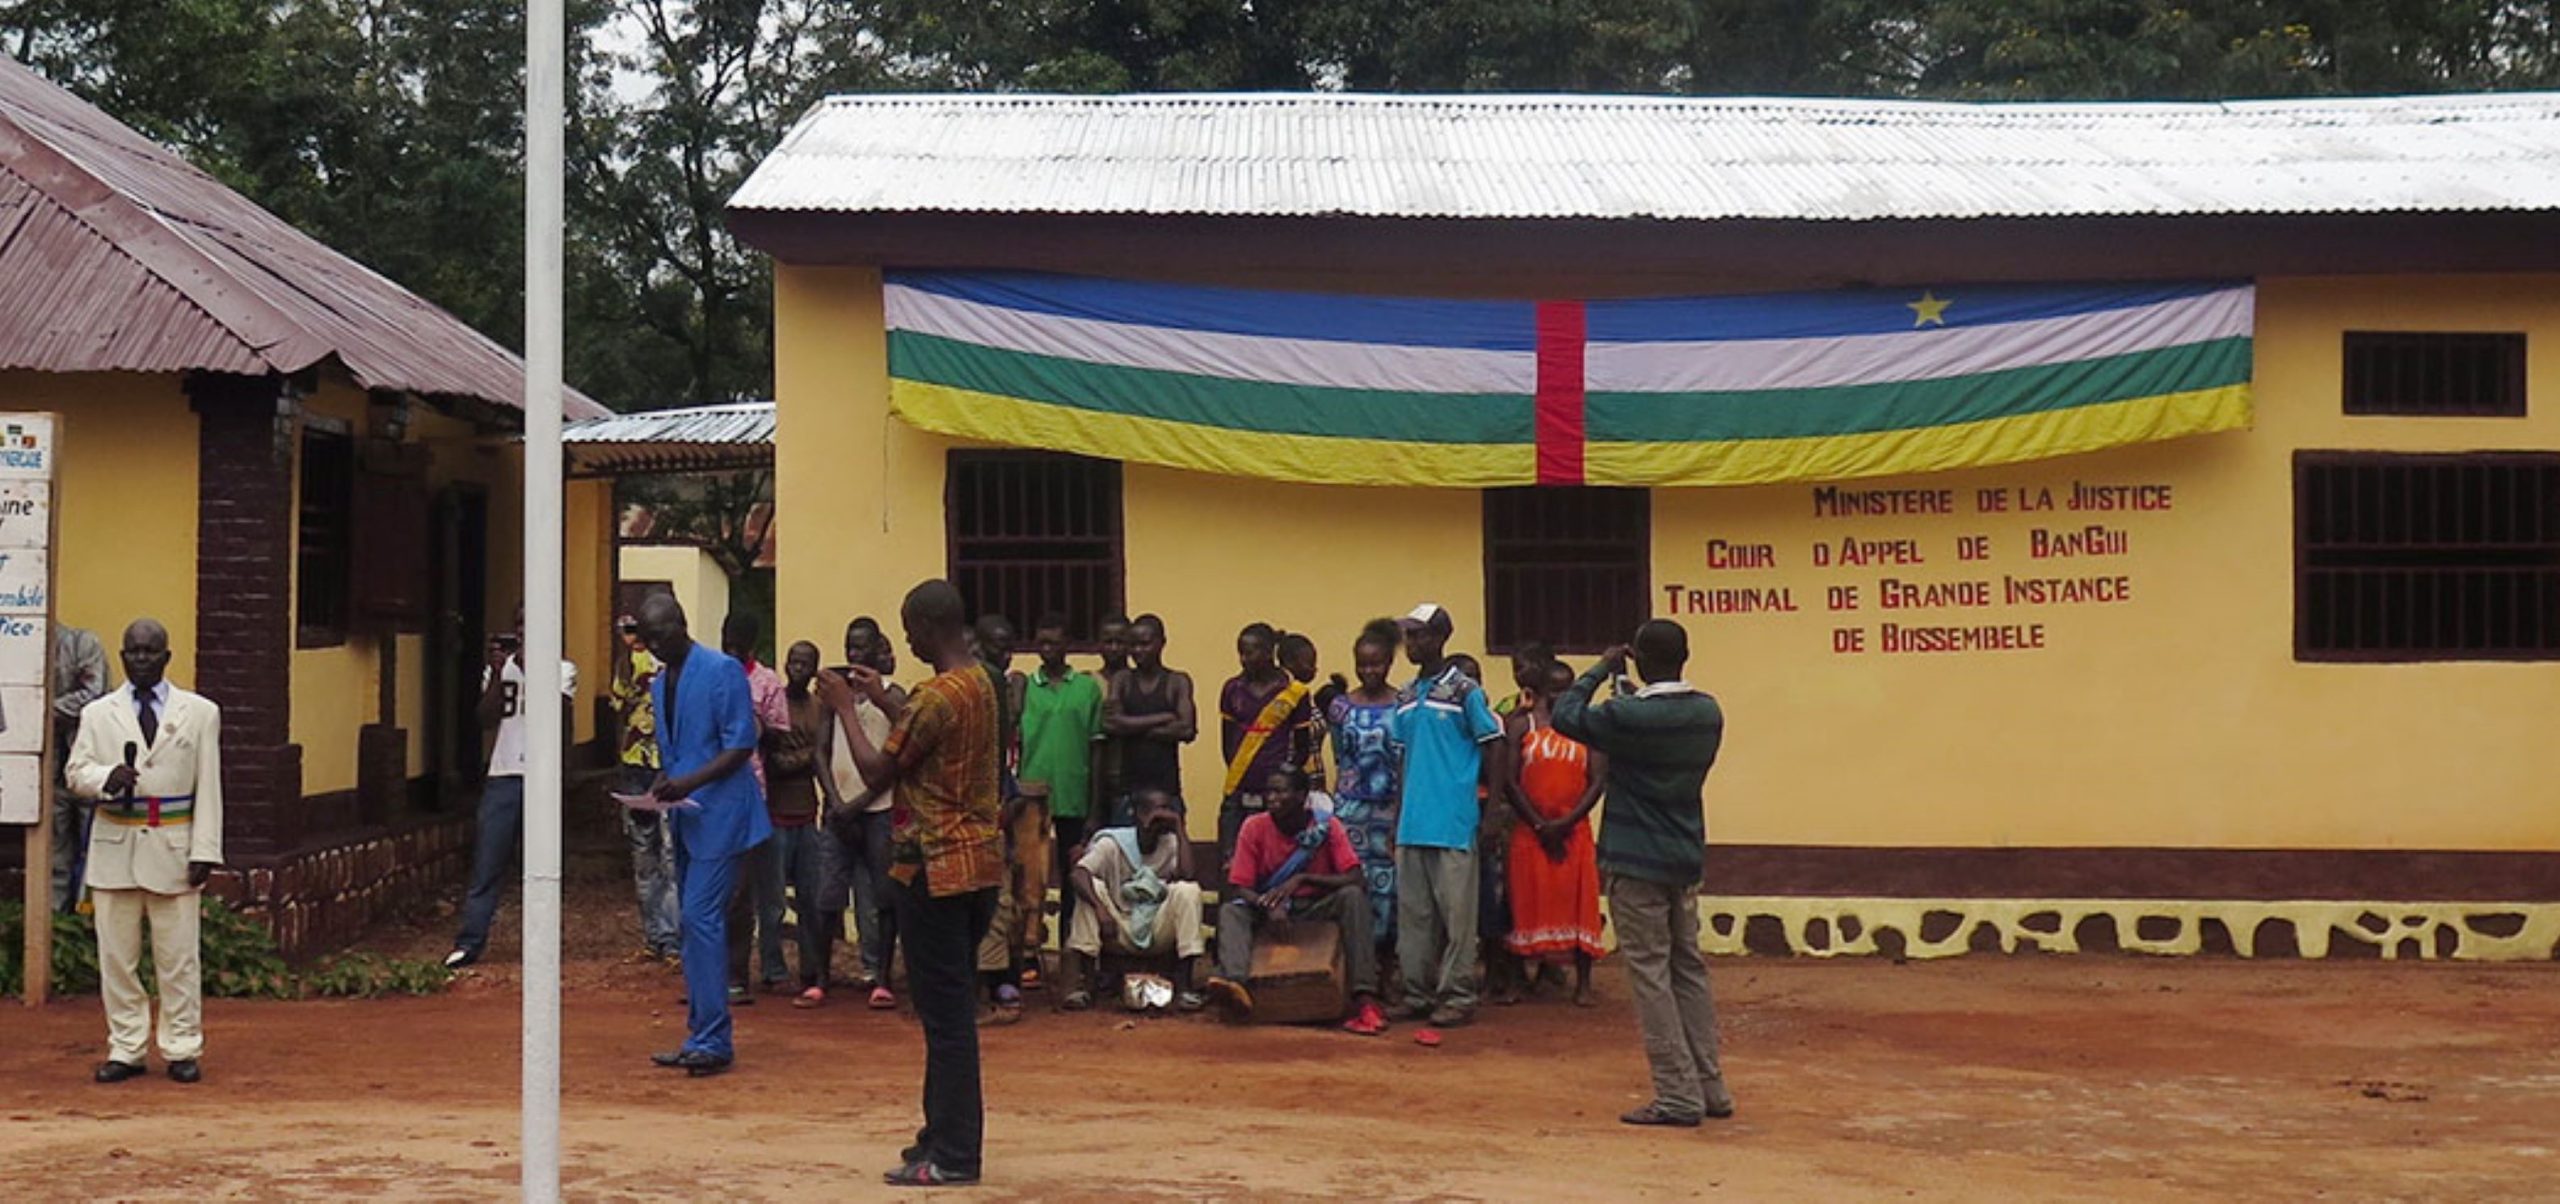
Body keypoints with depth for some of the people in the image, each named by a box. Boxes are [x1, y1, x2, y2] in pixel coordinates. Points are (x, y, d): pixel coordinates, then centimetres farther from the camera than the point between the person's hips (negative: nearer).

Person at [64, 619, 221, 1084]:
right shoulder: (97, 714, 9)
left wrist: (205, 851, -5)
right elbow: (75, 771, 6)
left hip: (173, 845, -2)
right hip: (115, 845, 2)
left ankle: (182, 1049, 9)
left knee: (178, 955, 1)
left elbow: (209, 787, 2)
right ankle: (125, 1049, 14)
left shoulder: (200, 713, 5)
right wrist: (106, 779, -18)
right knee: (116, 954, 5)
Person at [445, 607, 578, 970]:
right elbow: (486, 719, 2)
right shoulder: (498, 669, 13)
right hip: (503, 776, 2)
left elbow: (556, 716, -9)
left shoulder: (561, 670, 7)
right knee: (486, 863, -2)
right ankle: (469, 943, -1)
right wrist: (497, 671, -7)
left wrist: (532, 667, -13)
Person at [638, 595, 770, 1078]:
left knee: (702, 918, -14)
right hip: (685, 819, 8)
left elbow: (742, 745, -14)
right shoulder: (659, 684, 15)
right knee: (694, 924, 10)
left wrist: (690, 783, -23)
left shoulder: (722, 671, -9)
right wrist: (661, 788, 2)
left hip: (720, 815, -8)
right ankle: (700, 1038, 15)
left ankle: (713, 1041, -11)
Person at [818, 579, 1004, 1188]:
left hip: (936, 867, -9)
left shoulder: (937, 695, -18)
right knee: (950, 1007, 17)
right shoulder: (983, 684, 10)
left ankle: (953, 1155, 1)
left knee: (945, 1013, -4)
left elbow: (877, 771, -13)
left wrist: (844, 707, -1)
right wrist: (883, 699, 23)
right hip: (980, 863, 9)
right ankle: (946, 1133, 25)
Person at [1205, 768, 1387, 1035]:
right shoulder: (1255, 828, -7)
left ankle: (1365, 999, -37)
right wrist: (1269, 905, -29)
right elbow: (1238, 888, -8)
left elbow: (1354, 879, -17)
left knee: (1353, 897, -29)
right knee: (1230, 911, -26)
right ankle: (1236, 985, -55)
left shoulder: (1326, 827, -9)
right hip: (1267, 908, 1)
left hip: (1316, 909, -1)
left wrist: (1302, 879, -27)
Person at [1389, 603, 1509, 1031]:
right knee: (1412, 913, 9)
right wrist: (1396, 816, 15)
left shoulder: (1464, 691, -4)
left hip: (1453, 823, -6)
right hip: (1412, 824, 7)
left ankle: (1458, 997, 4)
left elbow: (1493, 748, -4)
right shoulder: (1406, 697, 14)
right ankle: (1417, 995, 16)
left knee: (1455, 914, -2)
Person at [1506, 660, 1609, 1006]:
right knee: (1527, 902, 1)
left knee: (1578, 902, -1)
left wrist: (1567, 822, -10)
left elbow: (1598, 780, 0)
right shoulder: (1521, 724, 3)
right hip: (1530, 830, -1)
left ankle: (1583, 983, 1)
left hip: (1574, 831, 1)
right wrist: (1540, 825, -9)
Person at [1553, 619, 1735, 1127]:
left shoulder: (1628, 717, -19)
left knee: (1651, 975, -2)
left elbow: (1566, 716, -6)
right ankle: (1710, 1087, 18)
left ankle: (1679, 1096, -2)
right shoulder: (1708, 713, 1)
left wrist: (1601, 670, 4)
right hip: (1687, 859, 7)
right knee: (1689, 970, 14)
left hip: (1636, 864, -7)